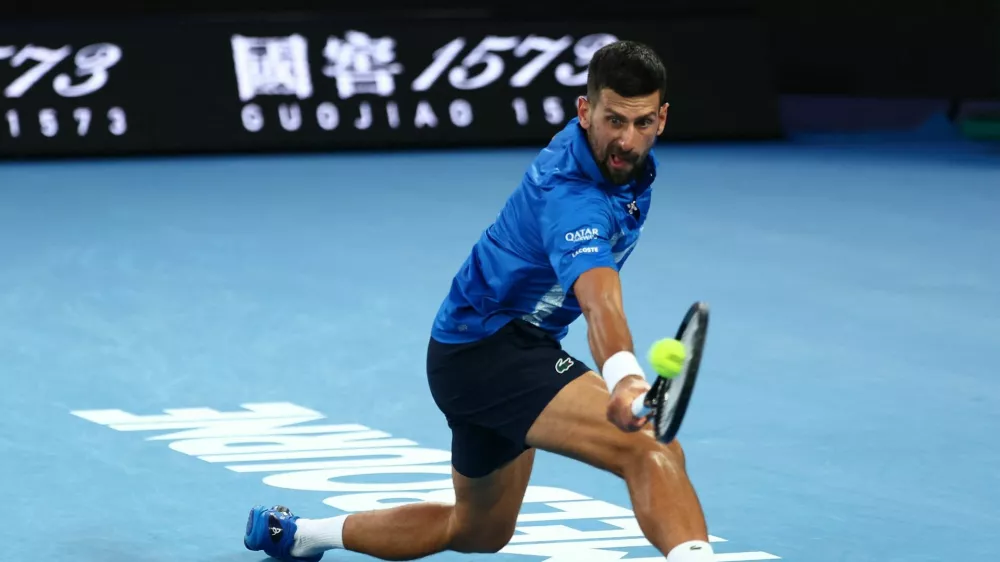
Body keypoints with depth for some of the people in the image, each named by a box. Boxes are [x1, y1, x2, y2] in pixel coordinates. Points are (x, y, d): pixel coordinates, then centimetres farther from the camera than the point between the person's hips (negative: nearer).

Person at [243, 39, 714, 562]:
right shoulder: (573, 195, -31)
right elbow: (600, 302, -50)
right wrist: (624, 377, -68)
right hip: (491, 347, -11)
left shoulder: (628, 161, -2)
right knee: (652, 449, -33)